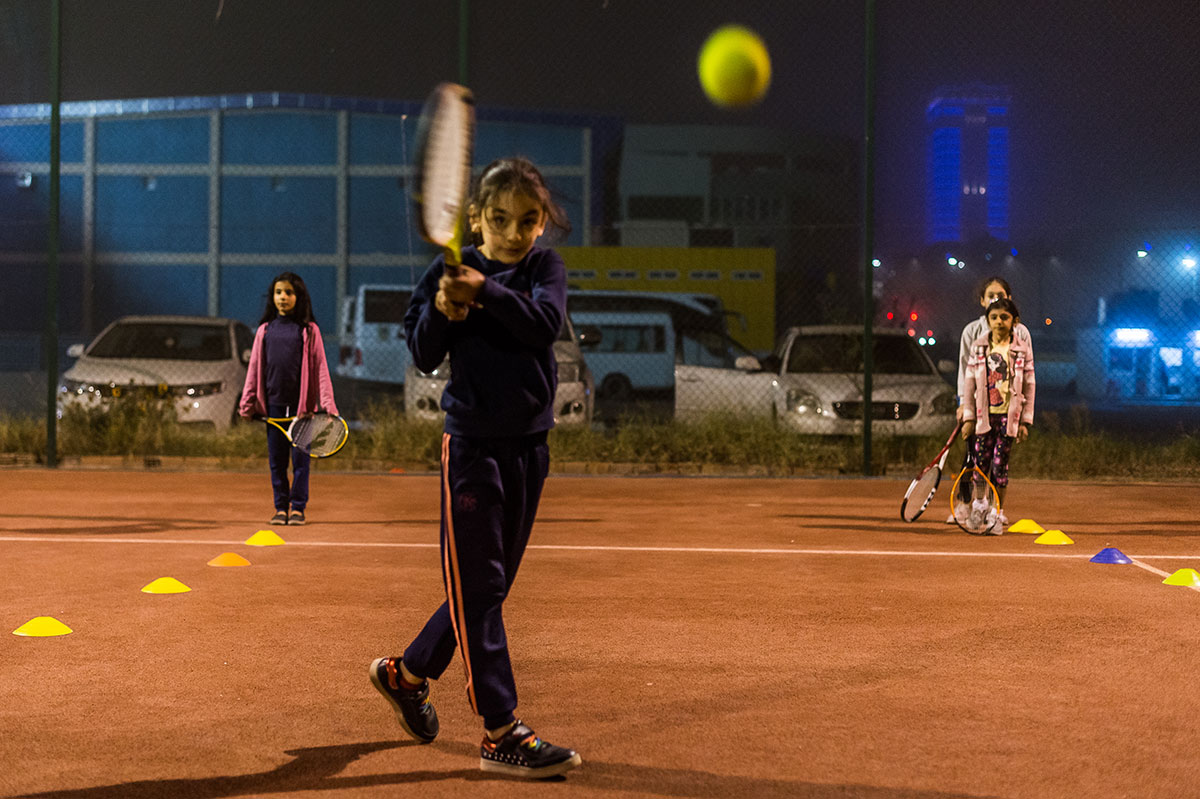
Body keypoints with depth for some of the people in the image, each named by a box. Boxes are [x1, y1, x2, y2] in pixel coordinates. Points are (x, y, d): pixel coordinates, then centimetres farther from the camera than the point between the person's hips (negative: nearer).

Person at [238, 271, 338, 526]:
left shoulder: (309, 330, 3)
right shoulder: (265, 330, 10)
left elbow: (320, 368, 0)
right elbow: (254, 367, 13)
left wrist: (327, 404, -8)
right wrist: (247, 404, 8)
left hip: (301, 404, -3)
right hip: (274, 404, 3)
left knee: (300, 459, 1)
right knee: (276, 460, 6)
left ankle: (298, 507, 9)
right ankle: (281, 508, 14)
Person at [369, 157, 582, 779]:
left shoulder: (544, 269, 3)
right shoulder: (449, 271, -2)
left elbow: (545, 324, -17)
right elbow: (423, 356, -7)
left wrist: (484, 292, -29)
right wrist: (439, 309, -25)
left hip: (529, 445, 4)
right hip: (472, 443, -4)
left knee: (488, 585, 13)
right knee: (477, 585, -6)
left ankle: (407, 673, 32)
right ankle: (501, 733, -5)